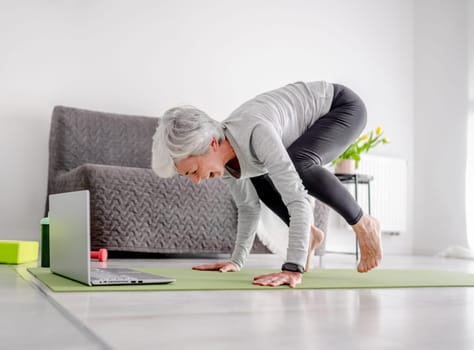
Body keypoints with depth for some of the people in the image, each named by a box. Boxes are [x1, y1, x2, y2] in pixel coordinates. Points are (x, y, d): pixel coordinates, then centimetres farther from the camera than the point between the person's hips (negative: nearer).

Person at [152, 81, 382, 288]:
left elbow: (297, 200, -43)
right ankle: (309, 234, 17)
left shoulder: (256, 132, -39)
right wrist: (237, 260, -2)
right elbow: (248, 206, 1)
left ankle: (362, 224, -10)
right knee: (258, 178, 0)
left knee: (299, 165, -33)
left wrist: (293, 269, -47)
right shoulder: (223, 158, -13)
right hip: (314, 119, 8)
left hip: (342, 106, -8)